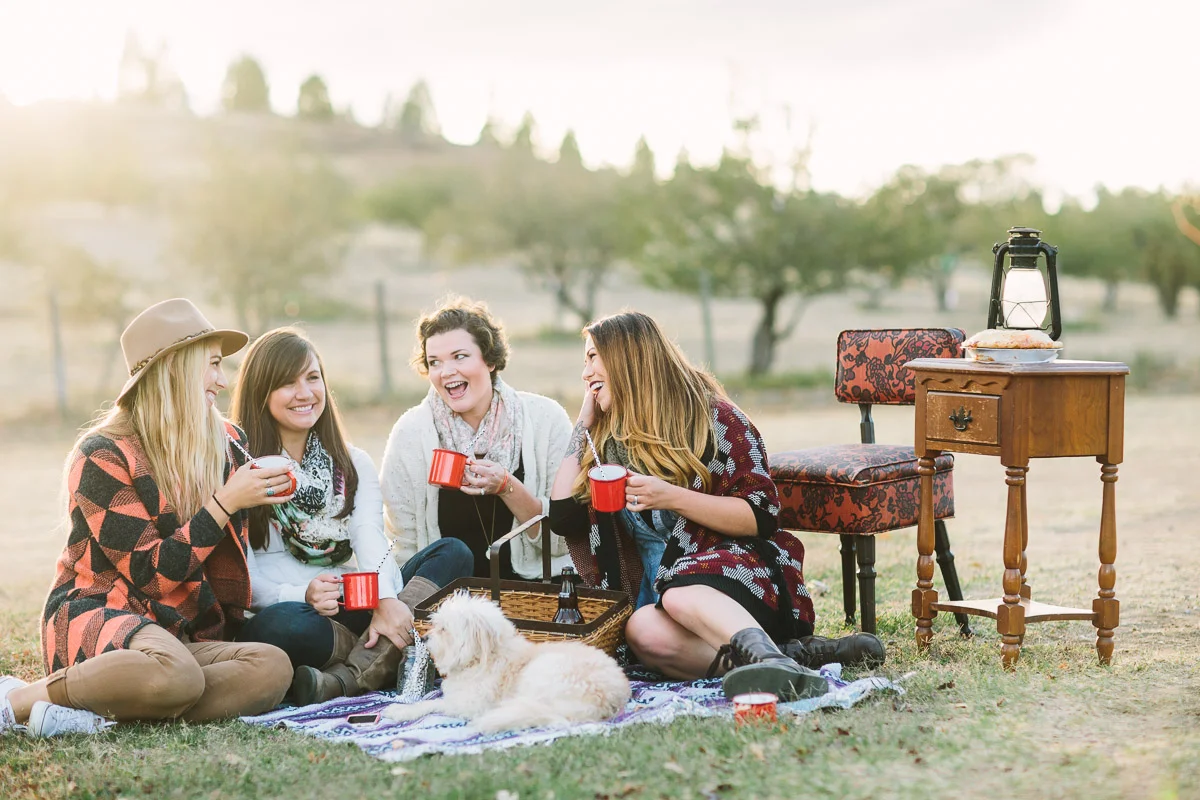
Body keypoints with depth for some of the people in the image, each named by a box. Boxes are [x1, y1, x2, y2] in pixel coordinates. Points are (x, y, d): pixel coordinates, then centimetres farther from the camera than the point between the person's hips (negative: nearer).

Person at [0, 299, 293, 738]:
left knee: (273, 668, -26)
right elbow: (152, 574, -15)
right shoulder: (102, 455, -8)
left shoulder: (225, 444, 10)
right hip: (95, 616, -6)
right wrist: (226, 502, -16)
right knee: (176, 675, -41)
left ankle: (95, 713, -27)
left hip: (183, 633, 6)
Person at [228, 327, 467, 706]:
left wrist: (387, 600, -23)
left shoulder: (354, 462, 17)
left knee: (452, 556, -17)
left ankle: (347, 678, -32)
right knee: (280, 627, -40)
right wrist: (303, 595, -26)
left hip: (356, 609, 5)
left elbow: (369, 536, -3)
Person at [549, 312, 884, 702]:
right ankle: (797, 653, -39)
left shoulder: (711, 417, 1)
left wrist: (671, 497, -18)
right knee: (643, 631, -34)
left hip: (736, 572, -4)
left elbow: (761, 516, -6)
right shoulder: (609, 437, 18)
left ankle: (776, 663, -62)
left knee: (680, 594, -40)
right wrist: (584, 422, 12)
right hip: (654, 587, 4)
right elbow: (564, 518, 11)